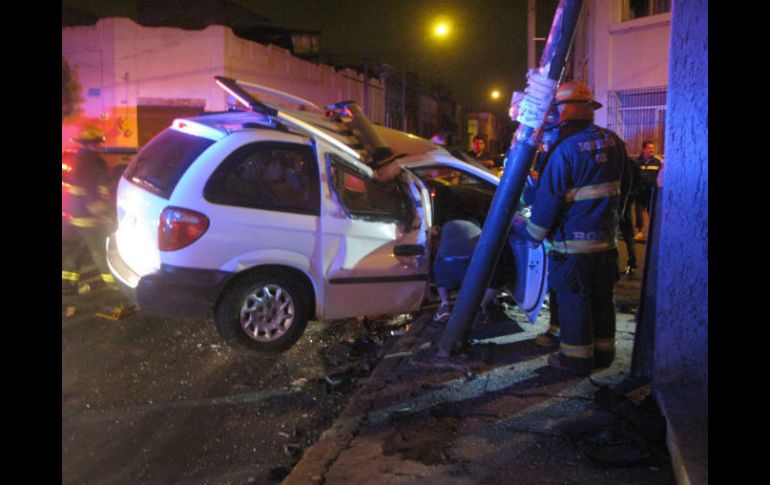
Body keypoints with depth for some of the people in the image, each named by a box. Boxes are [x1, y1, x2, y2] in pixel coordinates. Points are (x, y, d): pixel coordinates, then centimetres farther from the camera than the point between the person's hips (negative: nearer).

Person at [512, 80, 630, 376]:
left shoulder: (565, 150, -18)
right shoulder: (613, 143, 5)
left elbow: (548, 199, -16)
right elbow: (623, 182, 19)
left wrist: (532, 231, -5)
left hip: (573, 243, -7)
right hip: (607, 240, 7)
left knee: (573, 301, 4)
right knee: (602, 298, 16)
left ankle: (576, 359, 12)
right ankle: (603, 352, 28)